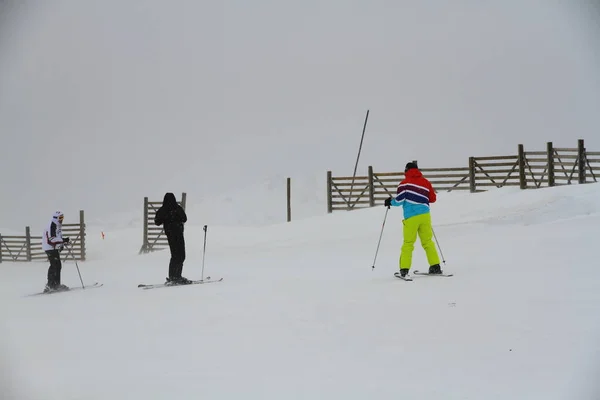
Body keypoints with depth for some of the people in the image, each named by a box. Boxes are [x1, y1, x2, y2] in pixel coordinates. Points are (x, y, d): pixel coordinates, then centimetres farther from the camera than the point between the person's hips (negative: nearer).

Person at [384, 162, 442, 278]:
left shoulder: (405, 183, -1)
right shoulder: (426, 182, 10)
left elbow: (399, 200, -5)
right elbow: (433, 199, 15)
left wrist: (390, 202, 15)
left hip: (411, 217, -3)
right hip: (425, 215, 3)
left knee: (408, 243, 4)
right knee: (427, 241, 12)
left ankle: (404, 269, -1)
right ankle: (435, 266, 7)